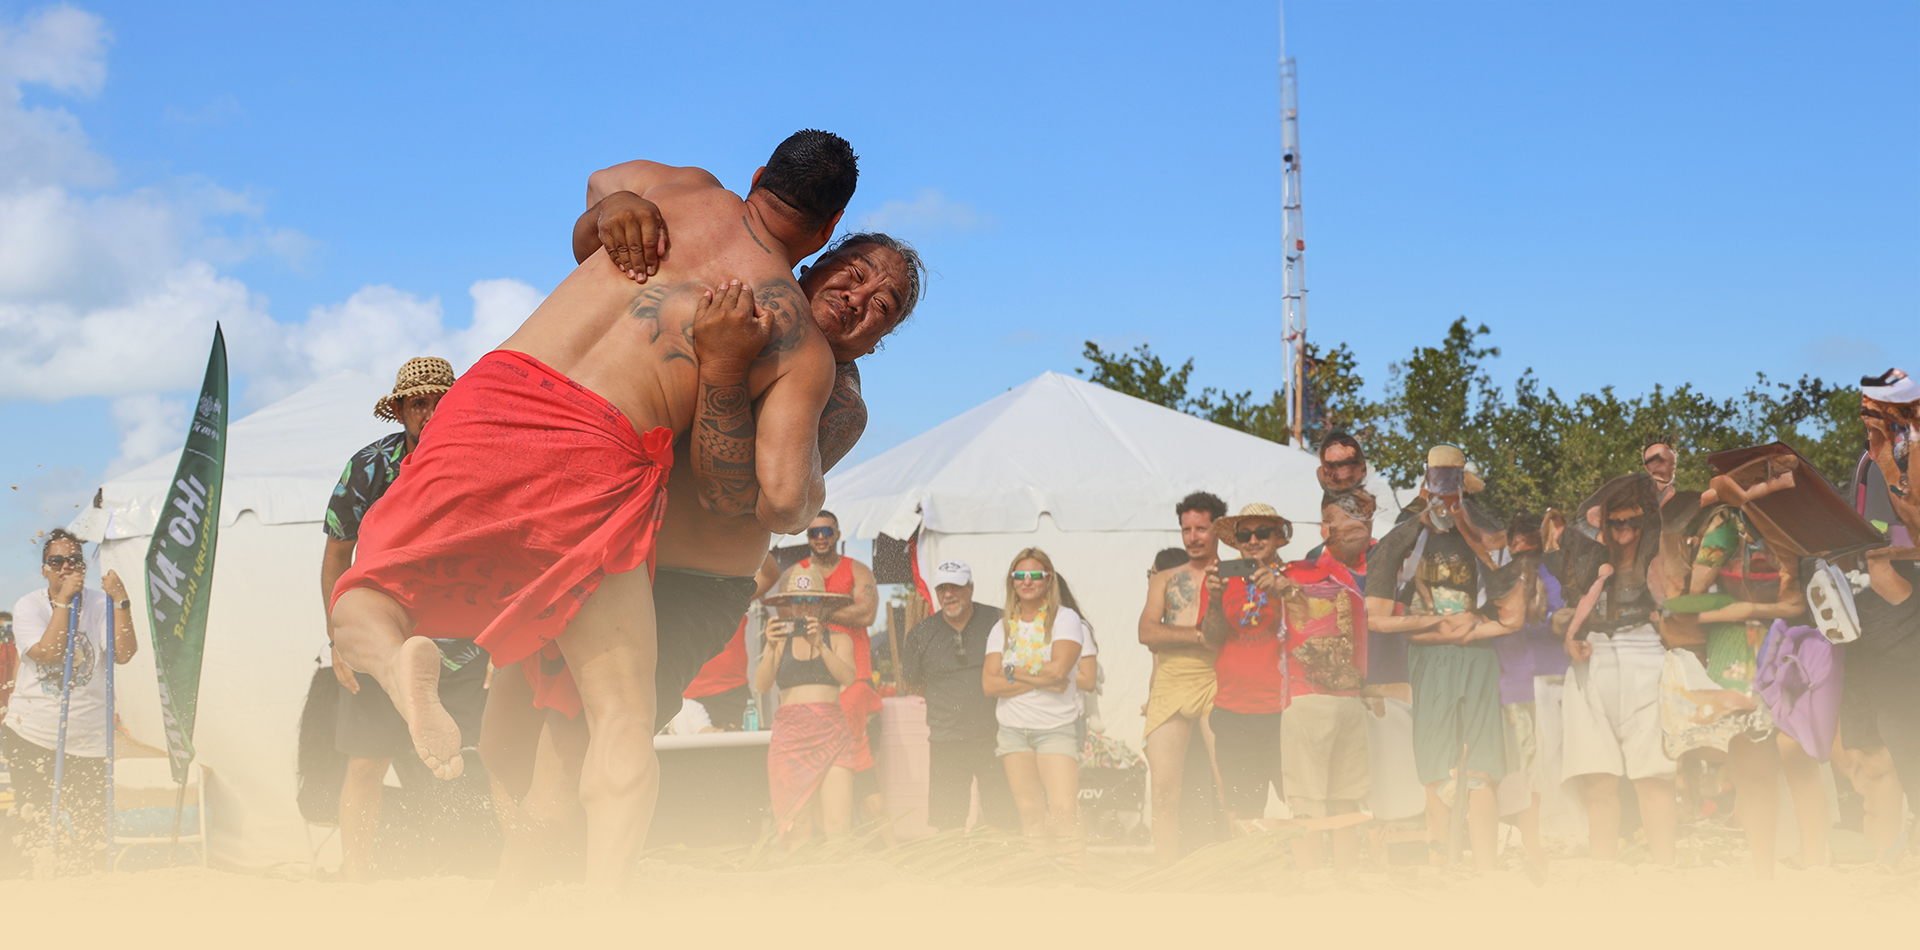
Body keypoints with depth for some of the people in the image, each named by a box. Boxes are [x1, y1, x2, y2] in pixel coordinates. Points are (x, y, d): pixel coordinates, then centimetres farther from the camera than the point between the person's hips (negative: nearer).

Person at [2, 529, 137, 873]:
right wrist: (64, 599, -21)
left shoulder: (100, 604, -2)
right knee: (33, 829, 4)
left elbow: (124, 653, -16)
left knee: (93, 840, 0)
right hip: (31, 735, 0)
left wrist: (121, 601, -22)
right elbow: (48, 653, -19)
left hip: (87, 740, 0)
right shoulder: (28, 607, -2)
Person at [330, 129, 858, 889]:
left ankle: (398, 660, -17)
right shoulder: (803, 349, 13)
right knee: (625, 722, 4)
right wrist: (808, 494, 24)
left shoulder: (689, 191, 21)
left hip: (494, 397, 3)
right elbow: (780, 503, 1)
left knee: (363, 598, 19)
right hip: (597, 458, -2)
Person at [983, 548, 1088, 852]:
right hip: (1013, 731, 4)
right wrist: (1039, 680, -10)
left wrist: (1013, 672, -3)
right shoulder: (1003, 628, 11)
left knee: (1063, 810, -15)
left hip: (1056, 728, -4)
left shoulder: (1065, 619, 0)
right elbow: (989, 684, -1)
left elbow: (1058, 669, -15)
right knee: (1029, 813, 1)